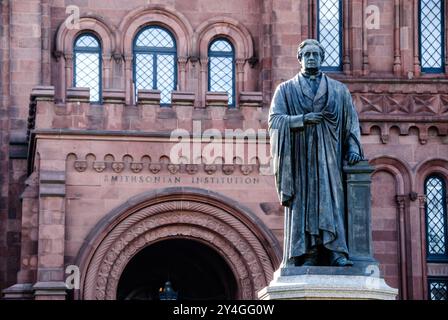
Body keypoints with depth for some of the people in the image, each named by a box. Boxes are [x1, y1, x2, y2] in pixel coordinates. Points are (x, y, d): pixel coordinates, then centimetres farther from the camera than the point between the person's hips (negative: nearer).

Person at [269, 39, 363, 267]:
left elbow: (351, 122, 12)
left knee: (331, 201, -10)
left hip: (329, 159, 1)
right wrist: (303, 119, -14)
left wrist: (353, 148, -3)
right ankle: (306, 256, -10)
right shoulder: (286, 90, 12)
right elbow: (274, 120, 0)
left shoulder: (339, 90, 16)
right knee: (303, 204, -7)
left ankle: (336, 254, -17)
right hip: (300, 159, -1)